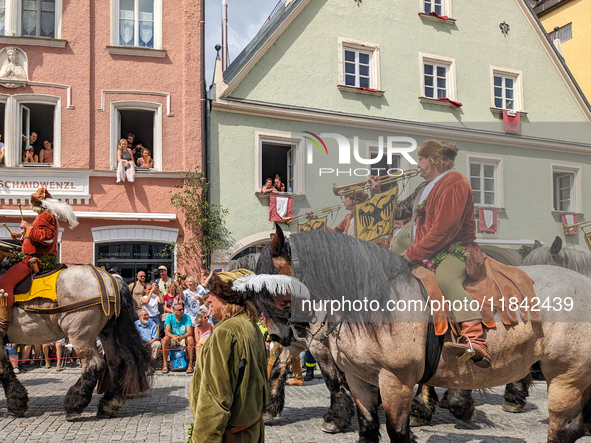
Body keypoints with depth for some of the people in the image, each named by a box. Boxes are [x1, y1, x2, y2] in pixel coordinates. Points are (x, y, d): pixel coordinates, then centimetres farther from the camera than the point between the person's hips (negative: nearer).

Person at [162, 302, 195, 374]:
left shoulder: (187, 317, -9)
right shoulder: (169, 317, -7)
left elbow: (189, 332, -19)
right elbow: (167, 332, -16)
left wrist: (181, 337, -39)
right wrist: (173, 336, -39)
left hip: (184, 339, 0)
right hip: (172, 339, 1)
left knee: (190, 338, -32)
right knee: (165, 339, -30)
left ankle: (190, 364, -24)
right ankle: (165, 364, -22)